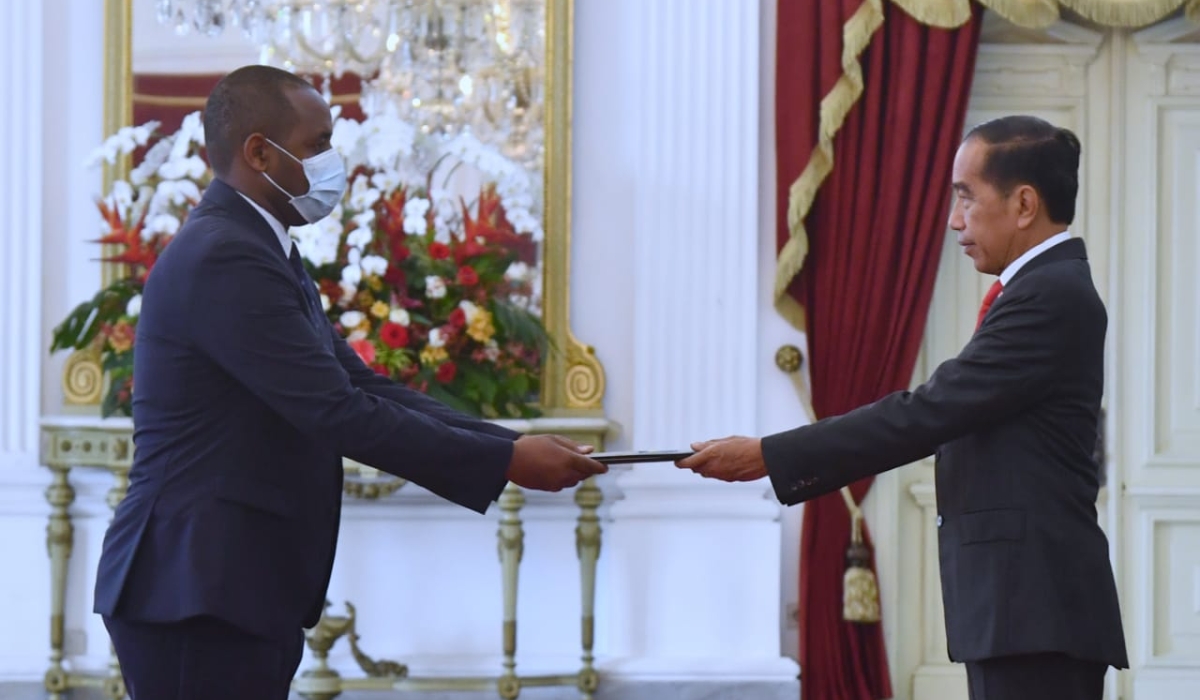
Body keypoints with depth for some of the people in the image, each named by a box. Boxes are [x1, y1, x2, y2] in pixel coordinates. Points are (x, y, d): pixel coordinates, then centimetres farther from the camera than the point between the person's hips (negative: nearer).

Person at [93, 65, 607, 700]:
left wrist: (518, 446, 4)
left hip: (234, 594, 10)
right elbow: (339, 413, -20)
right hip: (199, 598, -10)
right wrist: (506, 462, -15)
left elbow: (361, 388, 13)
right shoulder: (224, 258, -16)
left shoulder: (258, 252, 16)